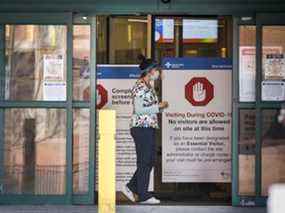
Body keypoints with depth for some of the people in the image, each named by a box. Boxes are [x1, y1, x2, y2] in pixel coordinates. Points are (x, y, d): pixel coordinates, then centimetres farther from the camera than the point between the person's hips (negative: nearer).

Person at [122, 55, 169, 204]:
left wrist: (160, 107, 10)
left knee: (149, 161, 12)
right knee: (144, 162, -3)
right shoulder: (140, 86, -13)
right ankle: (143, 196, 5)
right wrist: (158, 106, -15)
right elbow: (139, 109, -20)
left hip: (149, 128, 10)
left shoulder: (148, 86, 17)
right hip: (141, 128, -10)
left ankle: (131, 187, 21)